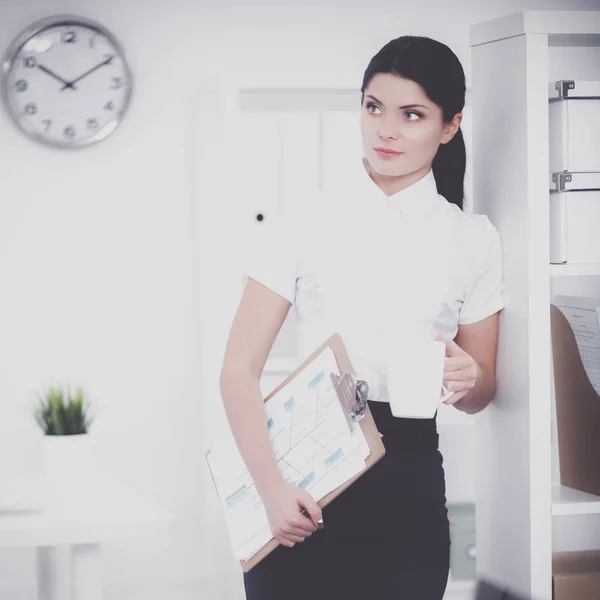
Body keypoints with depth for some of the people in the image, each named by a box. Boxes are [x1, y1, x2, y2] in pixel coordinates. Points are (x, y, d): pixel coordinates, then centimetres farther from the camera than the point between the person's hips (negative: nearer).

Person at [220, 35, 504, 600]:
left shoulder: (474, 240, 6)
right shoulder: (307, 226, 0)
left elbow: (480, 395, 14)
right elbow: (239, 369, -4)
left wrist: (467, 379, -10)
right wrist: (270, 485, -16)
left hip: (409, 484, 2)